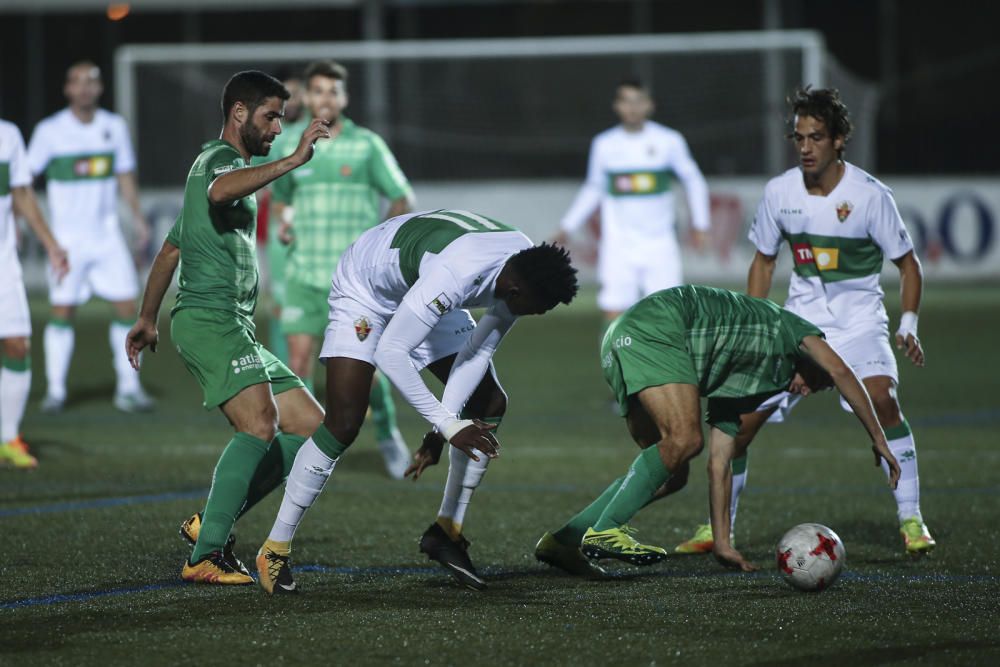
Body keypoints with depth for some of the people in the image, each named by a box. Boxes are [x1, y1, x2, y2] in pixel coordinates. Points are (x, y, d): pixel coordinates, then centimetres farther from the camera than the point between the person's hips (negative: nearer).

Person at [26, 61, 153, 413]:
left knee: (127, 306, -2)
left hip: (107, 235, 3)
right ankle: (55, 390, 7)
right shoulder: (50, 131, -7)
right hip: (67, 236, -3)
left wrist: (137, 216, 7)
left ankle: (128, 388, 5)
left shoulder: (114, 126, 4)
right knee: (62, 311, -3)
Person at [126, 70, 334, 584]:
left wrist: (148, 319, 43)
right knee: (261, 426, -28)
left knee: (312, 427, 4)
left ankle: (211, 521, 4)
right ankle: (205, 556, -30)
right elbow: (220, 192, -33)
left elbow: (170, 249, 36)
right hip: (209, 317, -10)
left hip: (236, 329, 10)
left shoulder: (222, 164, 28)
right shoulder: (220, 159, -4)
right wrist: (291, 161, -38)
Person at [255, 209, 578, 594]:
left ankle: (447, 531, 10)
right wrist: (448, 425, -35)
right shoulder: (453, 275, -44)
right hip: (364, 291, -8)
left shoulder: (523, 271, -20)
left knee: (490, 405, -2)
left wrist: (442, 426, -18)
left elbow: (479, 350, -11)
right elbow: (389, 353, -38)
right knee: (343, 425, -17)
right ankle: (274, 550, -6)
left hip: (420, 294, 8)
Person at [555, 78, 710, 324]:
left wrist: (700, 225, 8)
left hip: (660, 246, 0)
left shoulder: (669, 140, -1)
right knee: (613, 314, -8)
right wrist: (567, 227, 13)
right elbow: (593, 189, 17)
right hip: (618, 247, 0)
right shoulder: (604, 144, 3)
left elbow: (693, 180, 12)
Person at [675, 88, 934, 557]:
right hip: (800, 319, 3)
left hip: (859, 319, -3)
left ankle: (911, 520, -17)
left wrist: (908, 325, -16)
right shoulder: (779, 192, -4)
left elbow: (907, 263, -4)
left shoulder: (869, 195, -13)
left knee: (881, 399, -28)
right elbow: (764, 259, 11)